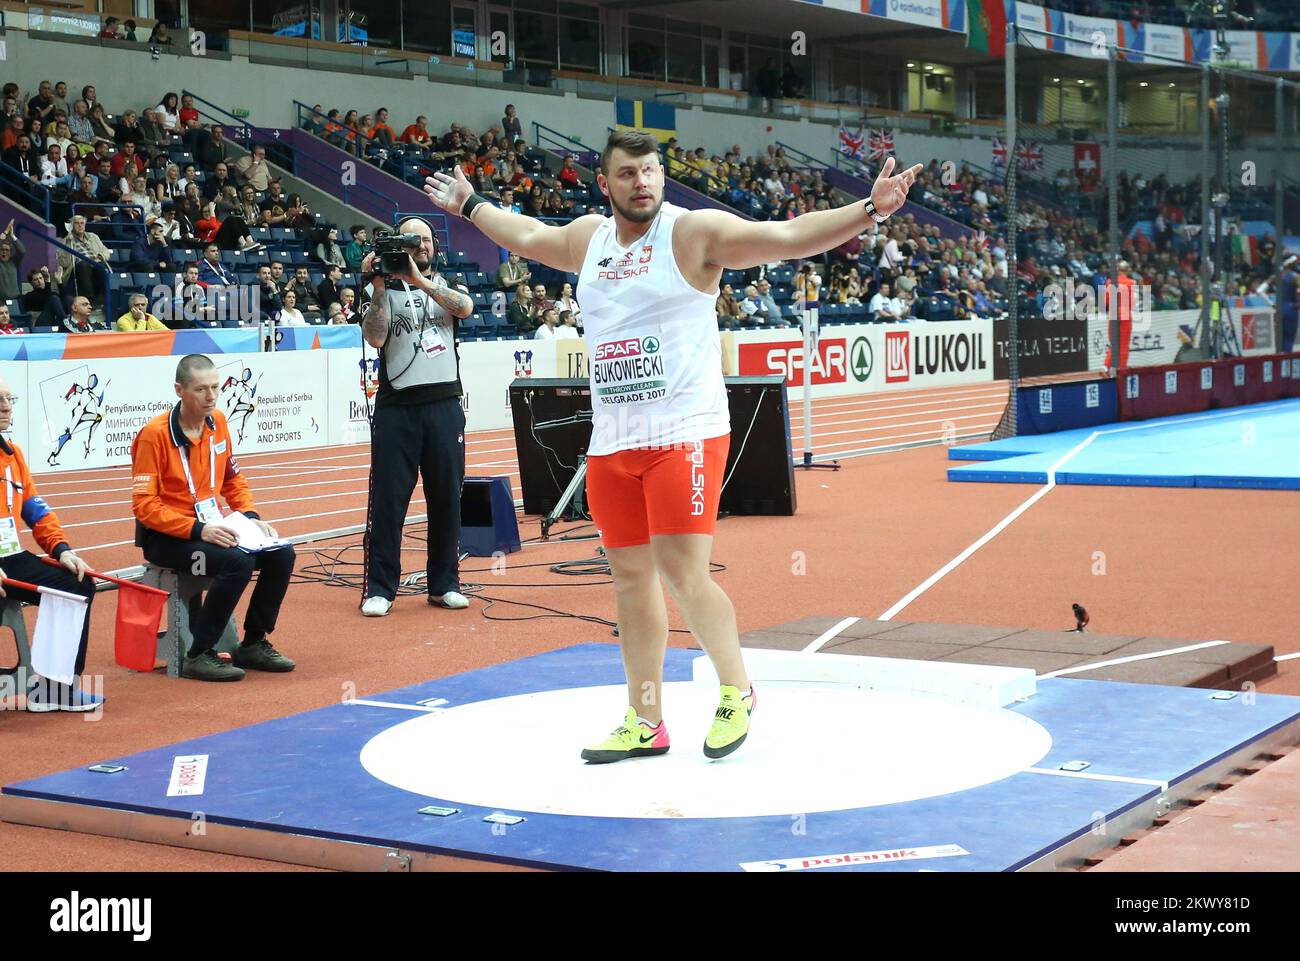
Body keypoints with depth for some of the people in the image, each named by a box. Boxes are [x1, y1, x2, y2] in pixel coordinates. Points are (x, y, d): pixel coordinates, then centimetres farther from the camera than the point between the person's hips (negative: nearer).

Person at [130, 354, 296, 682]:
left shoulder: (217, 422, 4)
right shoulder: (154, 434, -17)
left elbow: (232, 479, 18)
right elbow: (145, 506, -18)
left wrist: (251, 516, 1)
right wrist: (197, 530, -26)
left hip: (209, 528, 7)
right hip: (165, 538, -7)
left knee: (281, 554, -8)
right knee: (238, 561, -30)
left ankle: (253, 645, 6)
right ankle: (198, 656, -19)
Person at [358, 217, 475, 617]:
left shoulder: (446, 285, 13)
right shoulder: (385, 289, 8)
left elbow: (465, 307, -10)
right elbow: (374, 337, -8)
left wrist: (419, 280, -18)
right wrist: (380, 289, -14)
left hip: (444, 404, 2)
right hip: (396, 406, -2)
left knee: (446, 497, 6)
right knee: (387, 498, -3)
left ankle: (444, 584, 15)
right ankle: (380, 588, 2)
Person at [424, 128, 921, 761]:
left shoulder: (696, 232, -5)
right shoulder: (587, 238, 12)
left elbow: (789, 237, -14)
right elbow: (526, 236, 33)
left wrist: (870, 210, -25)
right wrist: (469, 205, 45)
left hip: (686, 434, -6)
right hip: (610, 441, 6)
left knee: (683, 572, -11)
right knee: (630, 577, 8)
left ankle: (736, 691, 11)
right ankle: (645, 723, 18)